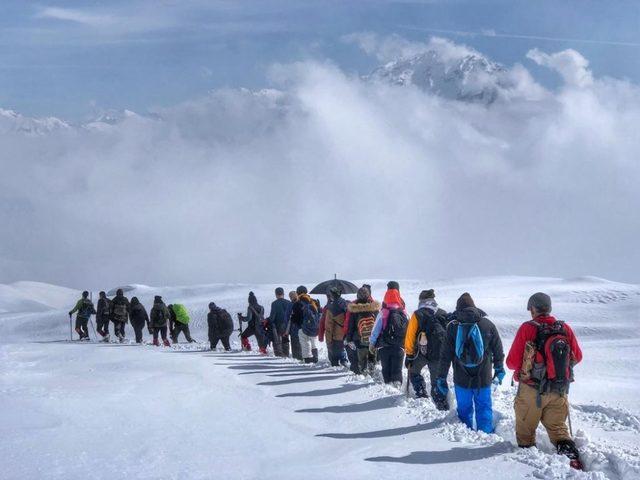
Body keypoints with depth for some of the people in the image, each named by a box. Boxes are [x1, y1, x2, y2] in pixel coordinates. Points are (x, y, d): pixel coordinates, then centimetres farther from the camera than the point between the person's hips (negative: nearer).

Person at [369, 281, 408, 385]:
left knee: (386, 369, 11)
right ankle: (397, 383, -17)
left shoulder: (383, 313, -8)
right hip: (399, 346, 1)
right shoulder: (404, 313, -1)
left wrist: (372, 343, 4)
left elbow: (376, 329, -5)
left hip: (384, 346, -1)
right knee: (397, 369, 2)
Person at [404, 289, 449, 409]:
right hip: (441, 353, 3)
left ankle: (421, 394, 11)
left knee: (413, 371, 24)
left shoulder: (417, 315, -1)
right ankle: (443, 406, 3)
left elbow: (410, 336, -2)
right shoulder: (443, 314, 9)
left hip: (424, 352, -3)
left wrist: (409, 356, 4)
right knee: (437, 380, 12)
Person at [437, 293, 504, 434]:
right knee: (484, 408, 13)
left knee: (464, 409, 14)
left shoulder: (452, 327, -7)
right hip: (483, 379, 0)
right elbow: (498, 349, 6)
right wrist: (499, 369, 20)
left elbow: (445, 355, -5)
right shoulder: (487, 324, -5)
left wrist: (441, 378, 2)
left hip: (462, 380, 0)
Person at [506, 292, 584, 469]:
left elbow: (512, 362, -12)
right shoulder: (565, 329, -4)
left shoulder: (527, 329, -14)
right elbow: (577, 357, 7)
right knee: (557, 427, 15)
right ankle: (571, 455, -4)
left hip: (531, 390, -3)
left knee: (525, 429, 16)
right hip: (559, 392, 3)